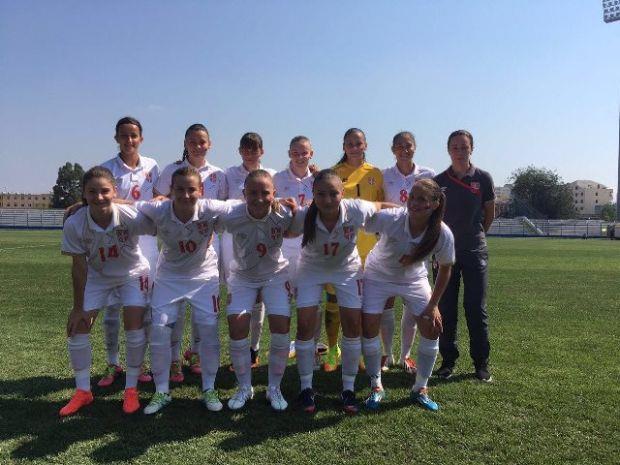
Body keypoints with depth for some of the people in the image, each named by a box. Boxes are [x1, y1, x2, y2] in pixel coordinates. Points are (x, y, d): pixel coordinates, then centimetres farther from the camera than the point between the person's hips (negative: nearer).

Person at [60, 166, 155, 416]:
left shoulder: (130, 217, -32)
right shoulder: (74, 224, -26)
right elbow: (79, 267, -17)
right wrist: (78, 307, -11)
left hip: (132, 274, -2)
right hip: (96, 276, 2)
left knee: (134, 327, -12)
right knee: (77, 328, -2)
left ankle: (131, 390, 9)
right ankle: (83, 391, 18)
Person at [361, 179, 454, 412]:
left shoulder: (443, 234, -26)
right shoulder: (389, 218, -33)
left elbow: (445, 270, -9)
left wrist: (433, 305, -7)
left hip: (413, 279, 2)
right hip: (378, 276, -2)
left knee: (432, 329, -4)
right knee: (369, 328, -10)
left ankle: (420, 389, 16)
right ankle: (376, 387, 13)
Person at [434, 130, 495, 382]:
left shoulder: (483, 178, 0)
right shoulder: (439, 181, 1)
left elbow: (489, 214, 11)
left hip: (475, 251, -1)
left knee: (477, 309, 2)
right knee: (445, 309, 5)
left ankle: (481, 362, 15)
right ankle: (448, 360, 18)